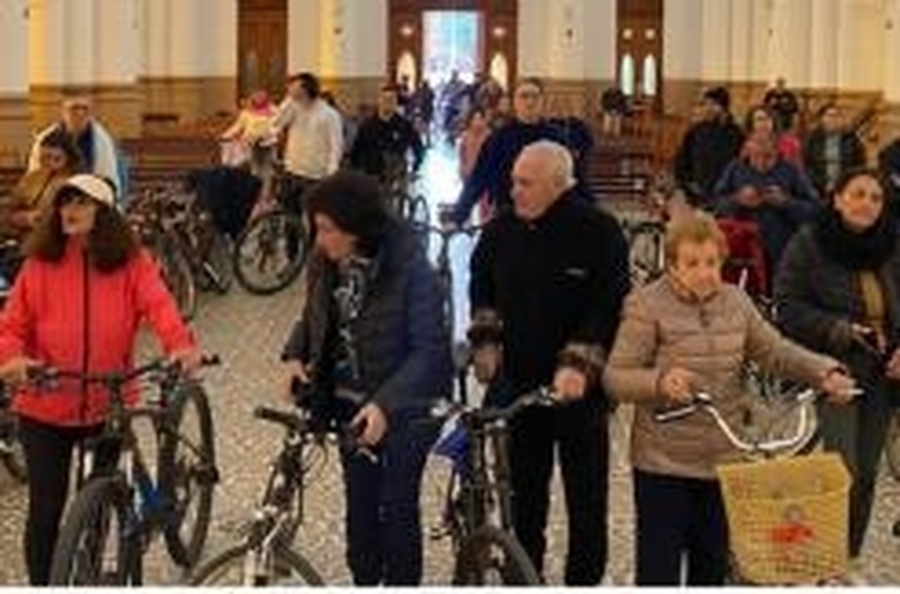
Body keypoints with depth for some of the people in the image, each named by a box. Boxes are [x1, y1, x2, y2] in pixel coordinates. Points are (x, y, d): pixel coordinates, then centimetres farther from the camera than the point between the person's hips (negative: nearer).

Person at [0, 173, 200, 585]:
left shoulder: (131, 263, -5)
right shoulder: (39, 265, -4)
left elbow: (158, 304, -20)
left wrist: (182, 345, -39)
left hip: (107, 407, 1)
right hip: (45, 410, 0)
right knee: (46, 509, 4)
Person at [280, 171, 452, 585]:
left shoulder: (410, 269, -22)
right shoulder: (326, 264, -5)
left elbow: (428, 348, -21)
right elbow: (313, 318, 12)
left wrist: (386, 403, -31)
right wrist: (295, 355, -8)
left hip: (403, 406, -5)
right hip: (350, 403, 5)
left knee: (397, 506, 2)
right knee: (360, 502, 14)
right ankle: (364, 581, 28)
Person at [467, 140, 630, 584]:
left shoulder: (599, 232, -12)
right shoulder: (501, 230, 3)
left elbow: (609, 308, -16)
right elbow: (482, 293, 17)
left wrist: (579, 366, -23)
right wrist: (486, 349, 7)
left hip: (579, 391, -4)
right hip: (518, 385, 4)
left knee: (586, 500, 6)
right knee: (523, 497, 13)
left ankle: (584, 580, 18)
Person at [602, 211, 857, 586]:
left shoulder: (735, 301, 7)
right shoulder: (647, 306, -11)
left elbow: (775, 351, 8)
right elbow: (615, 378, -15)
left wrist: (825, 372, -9)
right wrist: (659, 382, -34)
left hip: (724, 460, 5)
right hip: (664, 464, -5)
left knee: (713, 567, 17)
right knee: (659, 570, 1)